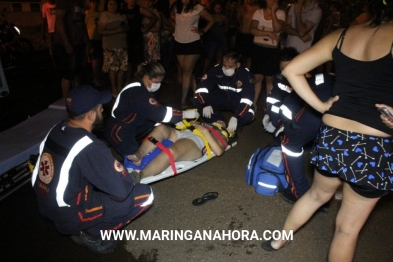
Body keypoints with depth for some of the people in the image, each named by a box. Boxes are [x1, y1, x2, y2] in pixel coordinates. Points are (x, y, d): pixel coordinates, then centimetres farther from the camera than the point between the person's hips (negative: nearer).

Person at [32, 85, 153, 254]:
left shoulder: (55, 130, -4)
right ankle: (90, 233, 2)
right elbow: (122, 191, -24)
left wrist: (115, 167, 9)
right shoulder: (91, 148, -29)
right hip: (69, 215, -8)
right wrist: (132, 178, -2)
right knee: (145, 194, -10)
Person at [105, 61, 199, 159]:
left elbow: (157, 110, 2)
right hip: (119, 132, -9)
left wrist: (177, 117, -8)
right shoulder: (137, 92, -27)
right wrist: (185, 114, -23)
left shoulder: (140, 88, 1)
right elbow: (159, 113, -30)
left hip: (129, 128, 9)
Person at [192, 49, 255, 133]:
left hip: (238, 101, -3)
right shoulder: (217, 69, -19)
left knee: (249, 115, -35)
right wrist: (205, 104, -32)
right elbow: (202, 87, -16)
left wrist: (235, 117, -43)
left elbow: (247, 98, -31)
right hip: (221, 98, 3)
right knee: (196, 101, -18)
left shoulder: (246, 74, -25)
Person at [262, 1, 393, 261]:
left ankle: (279, 239, 49)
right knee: (348, 228, 15)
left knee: (318, 194, 32)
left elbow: (291, 70, 3)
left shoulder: (342, 35, 4)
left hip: (331, 137, 5)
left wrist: (320, 105, 4)